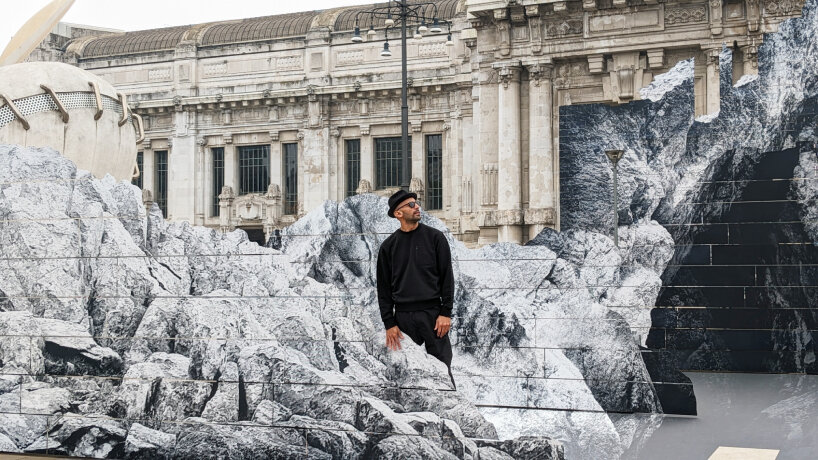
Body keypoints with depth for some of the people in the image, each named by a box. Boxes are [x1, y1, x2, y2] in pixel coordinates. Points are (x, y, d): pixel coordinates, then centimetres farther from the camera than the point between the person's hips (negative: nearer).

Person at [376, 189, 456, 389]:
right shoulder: (388, 246, 8)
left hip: (432, 312, -1)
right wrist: (389, 323, 1)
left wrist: (446, 312, -6)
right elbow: (384, 288, 9)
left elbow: (447, 276, 2)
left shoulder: (435, 237, 5)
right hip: (403, 317, 2)